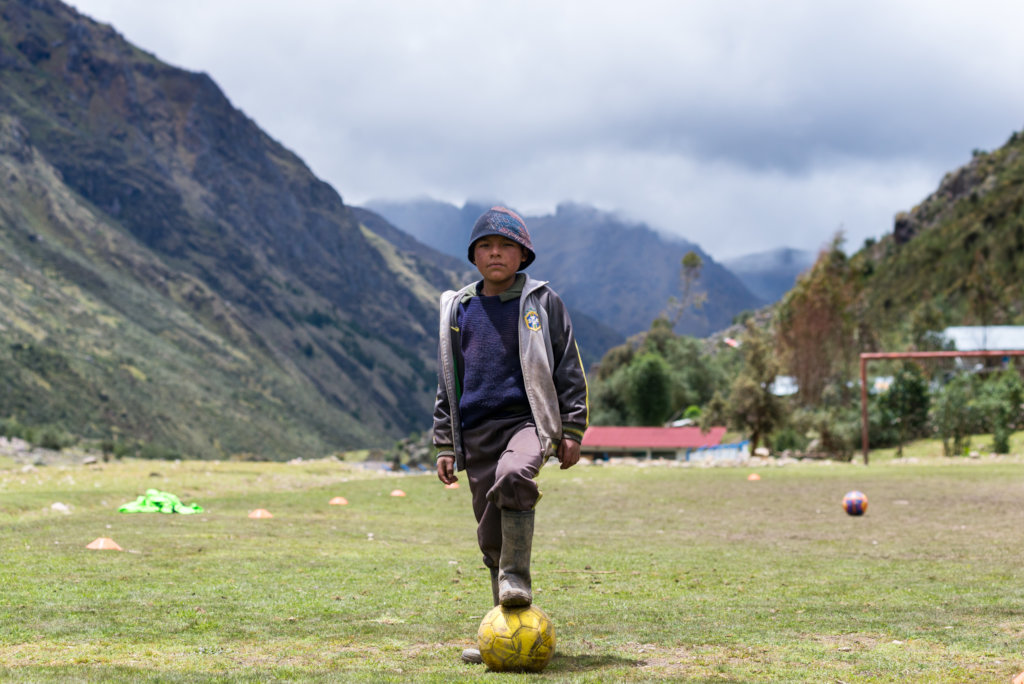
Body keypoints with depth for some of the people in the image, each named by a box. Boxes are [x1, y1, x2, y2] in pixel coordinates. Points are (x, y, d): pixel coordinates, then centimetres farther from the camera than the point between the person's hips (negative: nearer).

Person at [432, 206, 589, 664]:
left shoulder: (541, 302, 5)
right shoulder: (458, 309, 15)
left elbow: (569, 369, 6)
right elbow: (448, 382, 21)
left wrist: (572, 431, 0)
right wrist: (445, 444, 16)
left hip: (527, 420, -4)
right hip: (476, 431, 4)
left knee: (513, 477, -36)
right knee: (490, 534, 5)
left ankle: (516, 576, -21)